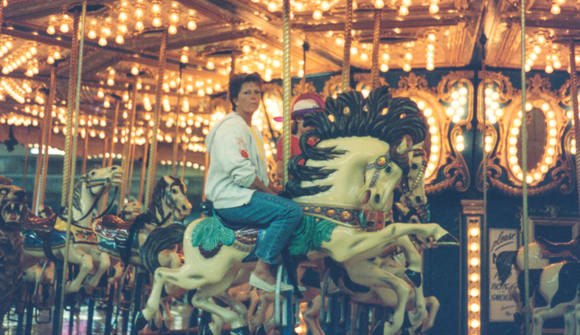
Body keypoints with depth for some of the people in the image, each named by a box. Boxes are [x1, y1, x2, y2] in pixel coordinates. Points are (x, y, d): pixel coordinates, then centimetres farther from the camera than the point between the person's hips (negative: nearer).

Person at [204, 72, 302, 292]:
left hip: (244, 196, 10)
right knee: (291, 210, -25)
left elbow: (261, 176, 23)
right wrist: (269, 192, -12)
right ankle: (262, 271, -26)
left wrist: (274, 191, 7)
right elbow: (241, 173, -20)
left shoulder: (252, 131, 23)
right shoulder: (231, 126, -9)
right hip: (230, 199, -10)